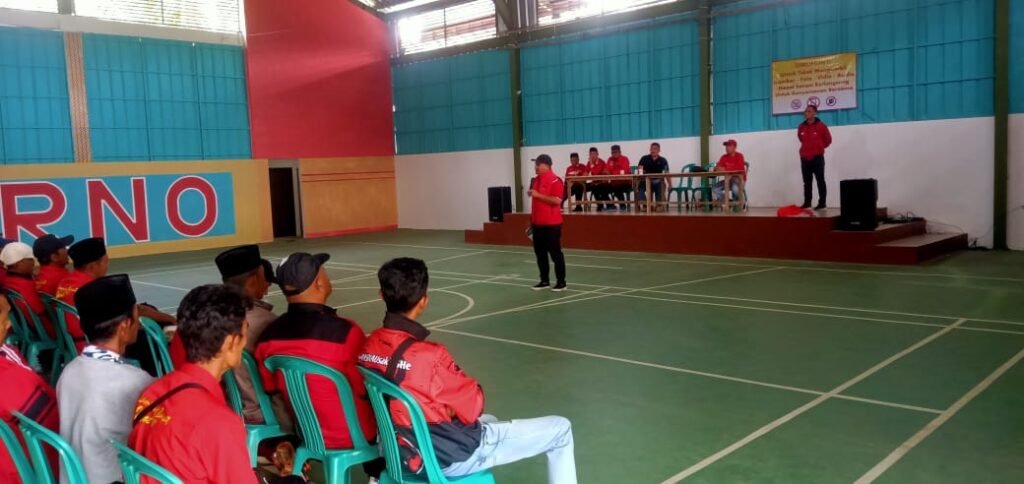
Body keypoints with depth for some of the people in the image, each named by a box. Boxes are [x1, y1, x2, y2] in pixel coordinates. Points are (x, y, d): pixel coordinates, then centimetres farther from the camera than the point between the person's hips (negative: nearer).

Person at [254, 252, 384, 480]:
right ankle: (379, 476, 28)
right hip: (352, 435, -6)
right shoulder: (345, 332, -27)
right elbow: (368, 390, -16)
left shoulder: (269, 335, -10)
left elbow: (271, 389, 4)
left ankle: (375, 473, 37)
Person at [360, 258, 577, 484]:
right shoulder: (428, 355, -30)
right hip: (452, 456, -8)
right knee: (560, 429, 4)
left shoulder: (370, 346, -7)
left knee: (488, 422, 38)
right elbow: (472, 406, -18)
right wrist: (472, 392, 1)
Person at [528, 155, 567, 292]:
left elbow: (557, 200, -22)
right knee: (540, 252, 10)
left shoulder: (555, 180, -13)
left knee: (555, 253, -2)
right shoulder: (536, 180, 14)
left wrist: (538, 195, -20)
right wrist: (531, 219, 21)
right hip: (538, 223, 8)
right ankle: (545, 280, 19)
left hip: (551, 224, -8)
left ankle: (561, 282, 6)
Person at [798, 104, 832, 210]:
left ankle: (822, 203, 1)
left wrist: (819, 148, 12)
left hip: (817, 158, -4)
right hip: (805, 158, 4)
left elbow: (828, 140, 4)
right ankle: (807, 203, 13)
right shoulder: (801, 127, 5)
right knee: (807, 182, 8)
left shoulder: (821, 126, -7)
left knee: (820, 181, 0)